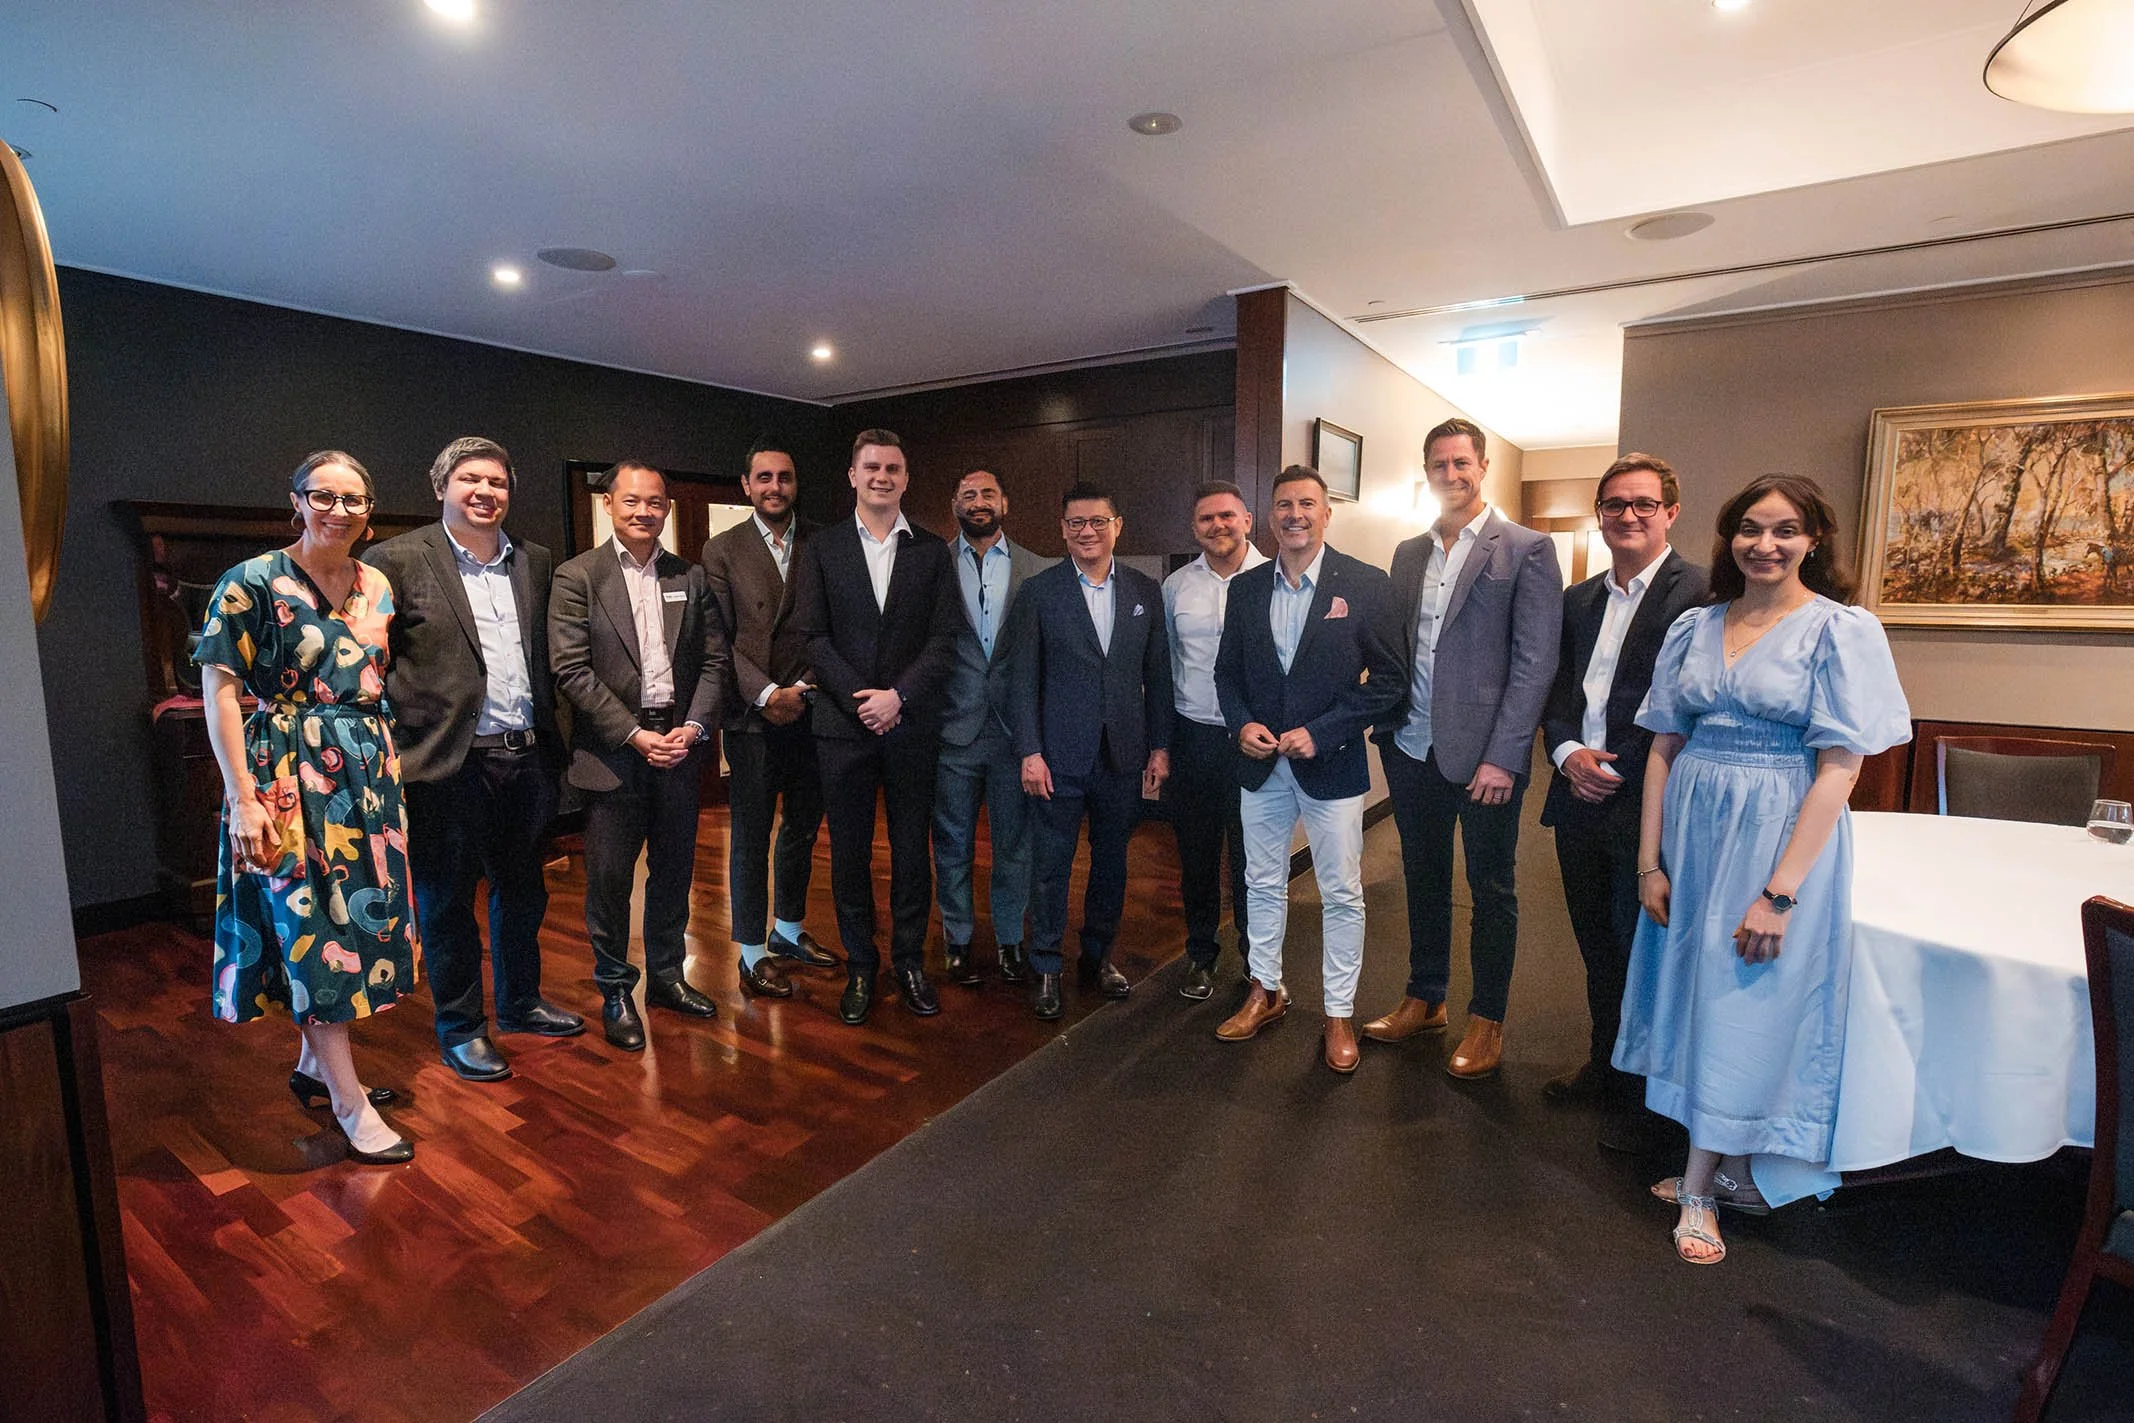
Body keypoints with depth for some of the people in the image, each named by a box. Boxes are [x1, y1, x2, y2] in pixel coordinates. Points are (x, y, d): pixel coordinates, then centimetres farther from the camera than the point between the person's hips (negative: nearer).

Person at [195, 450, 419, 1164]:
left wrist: (390, 763, 9)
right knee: (315, 926, -1)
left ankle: (315, 1064, 32)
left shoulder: (377, 586, 9)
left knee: (358, 915, 12)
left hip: (369, 774, 6)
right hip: (290, 778, -6)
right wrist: (243, 797, -16)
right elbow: (220, 691, -11)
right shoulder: (254, 584, -8)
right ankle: (349, 1104, 7)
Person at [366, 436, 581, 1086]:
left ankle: (520, 1002, 37)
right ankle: (460, 1027, 27)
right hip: (449, 763, -5)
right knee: (447, 899, 10)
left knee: (523, 890, 18)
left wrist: (550, 732, 9)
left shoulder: (535, 562, 9)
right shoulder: (396, 560, -6)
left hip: (526, 757, 5)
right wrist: (389, 749, -11)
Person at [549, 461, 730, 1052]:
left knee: (674, 870, 13)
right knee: (609, 878, 5)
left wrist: (693, 726, -8)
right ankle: (614, 990, 23)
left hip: (680, 744, 4)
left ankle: (666, 974, 31)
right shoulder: (577, 577, -3)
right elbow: (571, 670, -9)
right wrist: (636, 735, -14)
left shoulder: (691, 578, 8)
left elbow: (714, 659, 6)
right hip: (612, 752, -3)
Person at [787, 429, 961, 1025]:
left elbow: (943, 640, 0)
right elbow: (811, 636, -1)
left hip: (912, 725, 0)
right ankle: (860, 965, 23)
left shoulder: (931, 551, 6)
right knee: (849, 852, 8)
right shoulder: (821, 548, 5)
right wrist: (859, 699, -11)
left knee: (911, 848, 9)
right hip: (843, 725, 0)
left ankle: (909, 962, 24)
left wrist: (898, 696, -12)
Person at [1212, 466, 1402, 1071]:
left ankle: (1339, 1013, 24)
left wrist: (1322, 732, -17)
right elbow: (1228, 670, 11)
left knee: (1341, 896, 7)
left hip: (1331, 765, -4)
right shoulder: (1247, 587, 5)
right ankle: (1266, 991, 35)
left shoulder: (1366, 584, -7)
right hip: (1261, 764, 4)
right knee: (1263, 884, 16)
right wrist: (1241, 724, -8)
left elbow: (1387, 678, -8)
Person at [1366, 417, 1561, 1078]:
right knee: (1423, 879, 16)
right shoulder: (1408, 553, 11)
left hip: (1484, 754, -5)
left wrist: (1503, 756, -16)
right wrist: (1387, 726, -1)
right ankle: (1424, 1000, 33)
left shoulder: (1527, 549, -5)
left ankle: (1487, 1019, 26)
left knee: (1491, 889, 10)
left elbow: (1535, 660, -11)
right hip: (1412, 749, 5)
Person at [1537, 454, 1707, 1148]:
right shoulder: (1579, 598, 13)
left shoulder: (1698, 594, -9)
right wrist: (1566, 751, -3)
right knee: (1597, 945, 19)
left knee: (1639, 951, 7)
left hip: (1645, 805, -6)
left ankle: (1639, 1096, 27)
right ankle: (1604, 1063, 38)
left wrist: (1617, 769, -16)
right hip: (1579, 801, 6)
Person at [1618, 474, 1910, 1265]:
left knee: (1746, 1003, 4)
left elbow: (1838, 769, -13)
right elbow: (1664, 749, 5)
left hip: (1782, 838, -4)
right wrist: (1650, 861, 1)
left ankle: (1700, 1189, 21)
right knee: (1696, 992, 12)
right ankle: (1728, 1169, 31)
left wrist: (1780, 892, -17)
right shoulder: (1695, 628, 5)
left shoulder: (1841, 630, -8)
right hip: (1692, 830, 5)